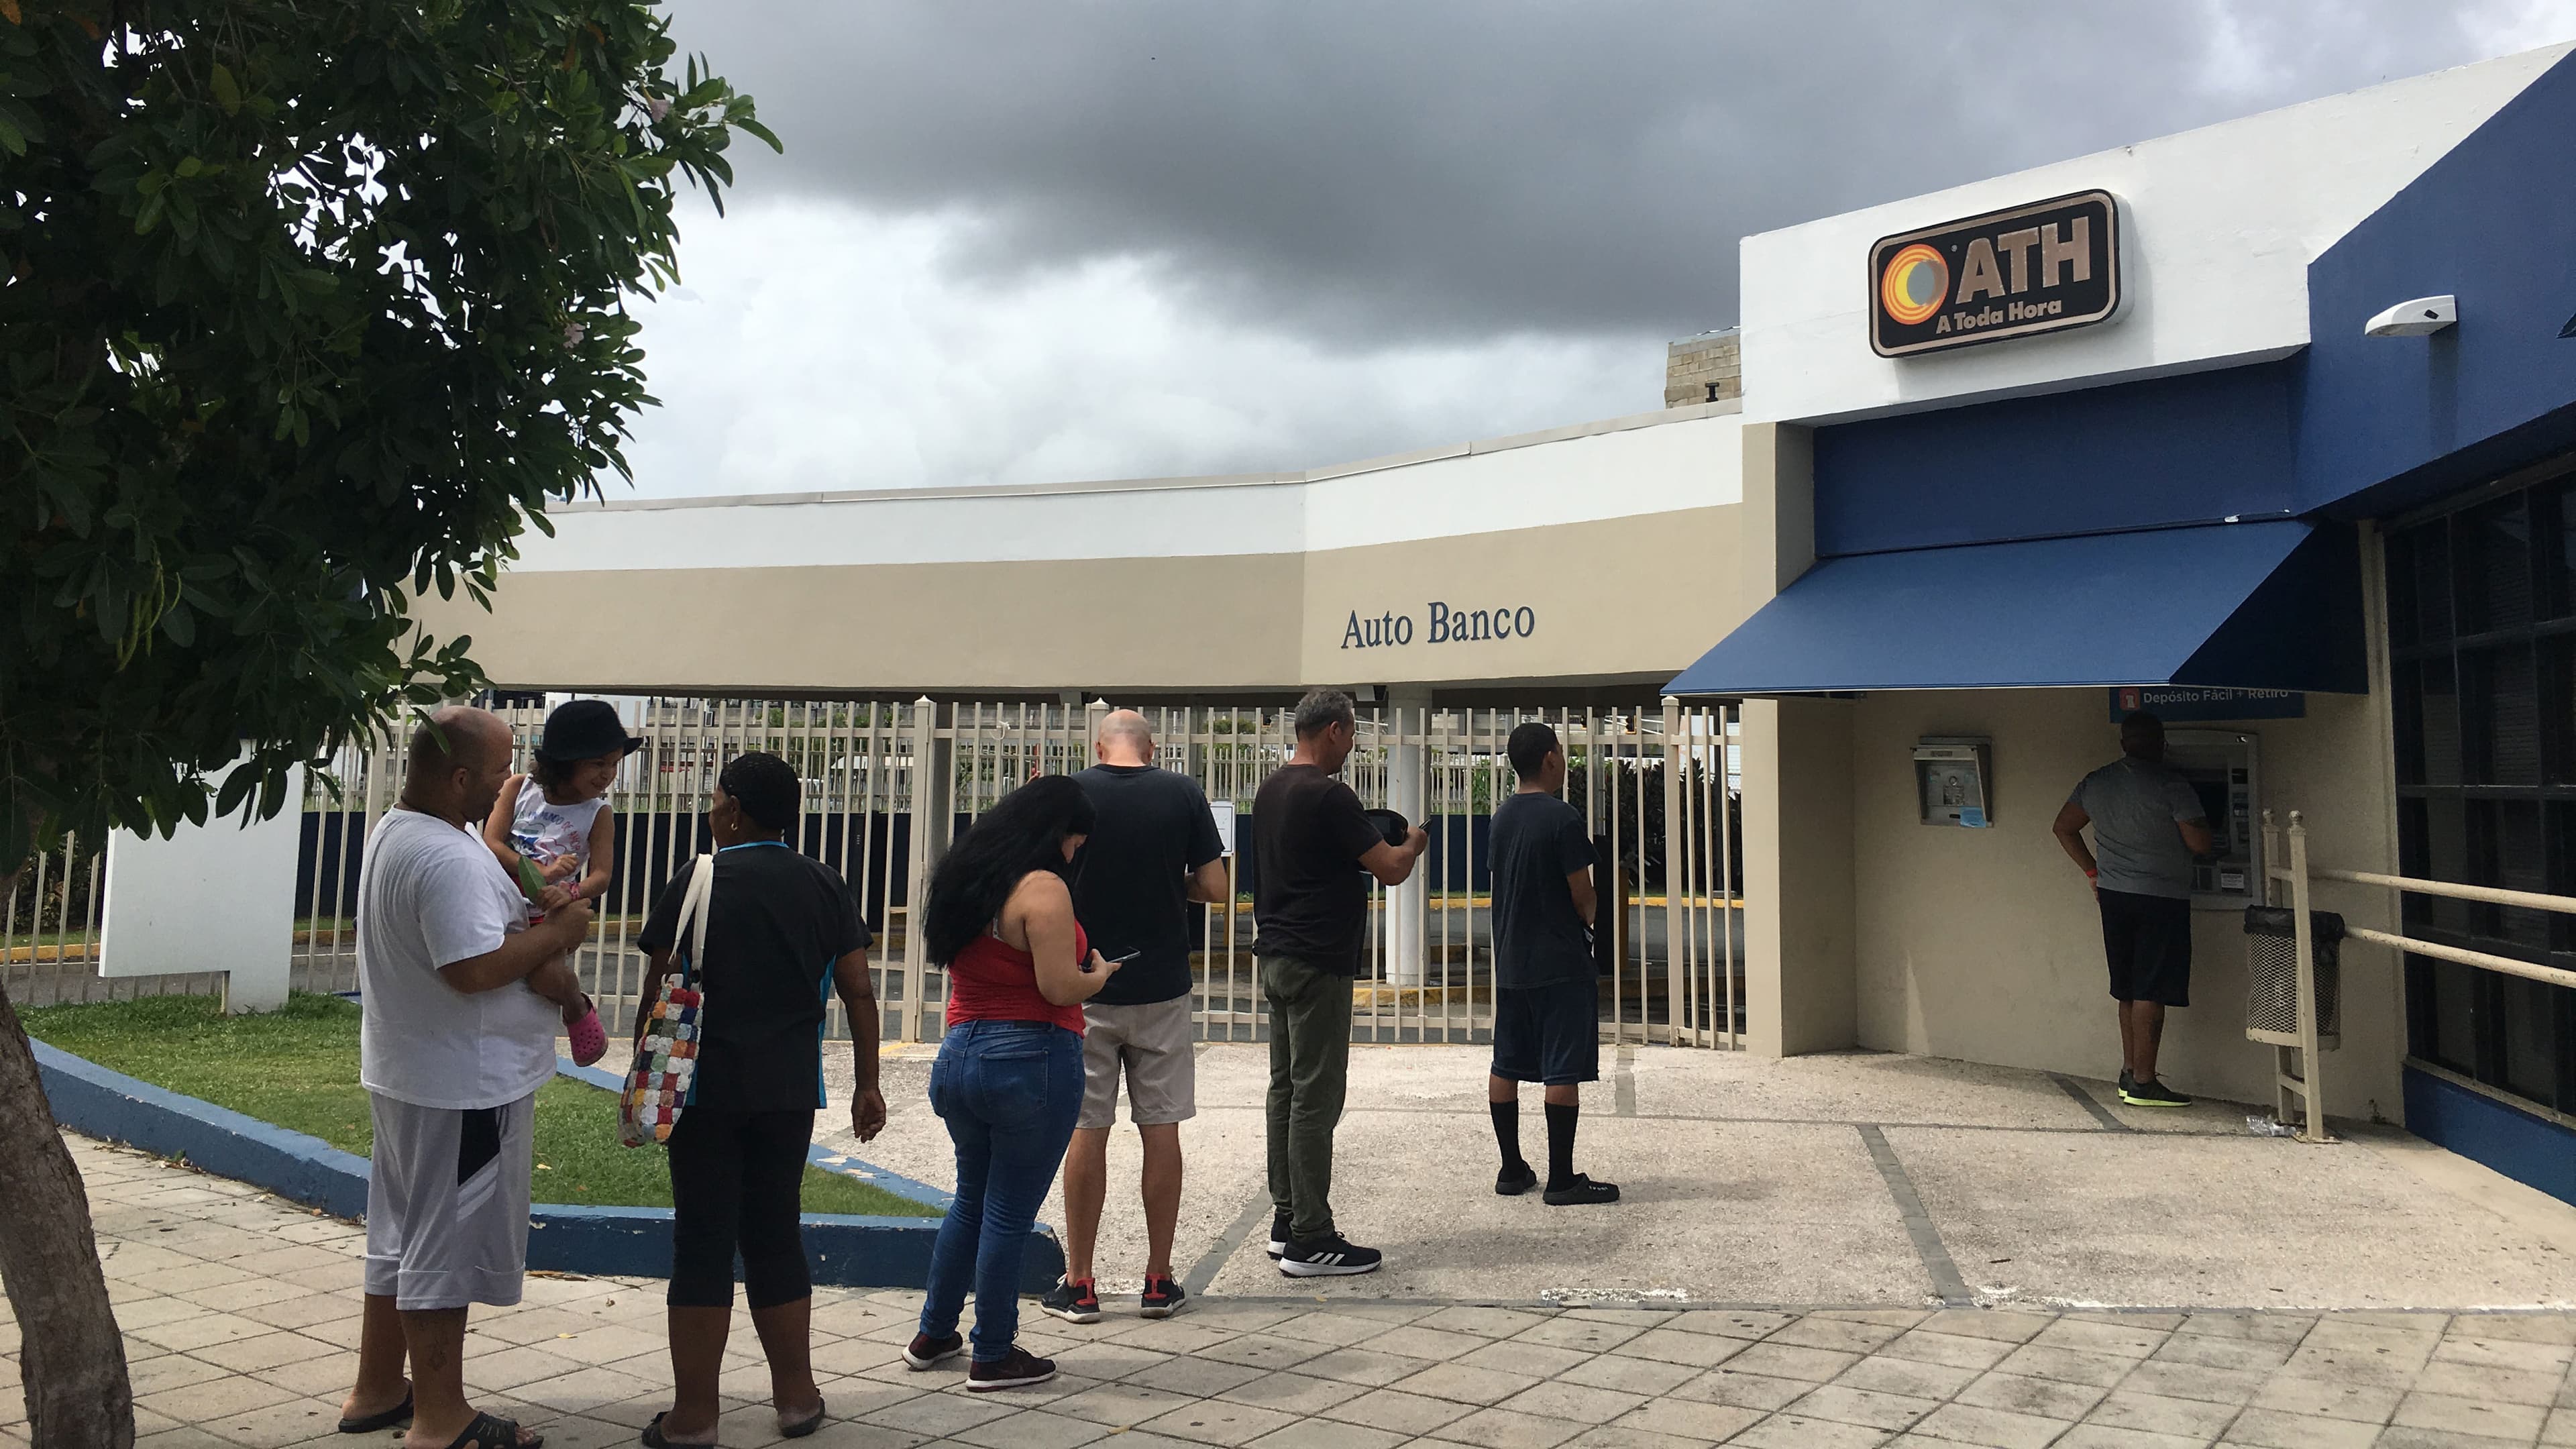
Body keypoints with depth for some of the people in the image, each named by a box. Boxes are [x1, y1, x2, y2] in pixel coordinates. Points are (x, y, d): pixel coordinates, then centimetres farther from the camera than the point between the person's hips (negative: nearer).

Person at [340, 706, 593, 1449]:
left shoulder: (395, 831, 9)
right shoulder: (449, 859, -26)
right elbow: (475, 969, -32)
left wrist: (539, 958, -1)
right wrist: (558, 932, -18)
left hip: (405, 1074, 11)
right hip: (462, 1087, -11)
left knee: (402, 1234, 21)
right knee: (448, 1247, 1)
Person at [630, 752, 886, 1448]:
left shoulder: (698, 885, -6)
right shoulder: (827, 888, 2)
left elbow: (657, 994, -6)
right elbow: (859, 995, 1)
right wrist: (867, 1084, 8)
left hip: (708, 1088, -3)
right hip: (789, 1091, 3)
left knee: (703, 1243, 4)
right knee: (776, 1235, 14)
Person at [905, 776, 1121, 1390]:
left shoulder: (964, 879, 11)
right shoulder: (1042, 888, -15)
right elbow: (1059, 987, -20)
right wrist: (1100, 974, 0)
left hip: (958, 1056, 8)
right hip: (1032, 1060, -8)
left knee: (971, 1198, 23)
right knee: (1009, 1213, 3)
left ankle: (934, 1334, 32)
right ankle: (994, 1357, 15)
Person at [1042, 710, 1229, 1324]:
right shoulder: (1183, 794, -3)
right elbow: (1216, 888, -2)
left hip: (1087, 989, -1)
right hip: (1162, 988, 1)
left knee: (1086, 1131, 6)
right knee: (1161, 1129, 8)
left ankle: (1078, 1285, 13)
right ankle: (1159, 1281, 14)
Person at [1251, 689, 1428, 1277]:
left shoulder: (1272, 789, 12)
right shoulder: (1327, 796, -17)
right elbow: (1392, 870, -15)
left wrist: (1381, 844, 20)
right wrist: (1413, 843, 6)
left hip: (1277, 957, 10)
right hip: (1317, 964, -10)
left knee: (1287, 1088, 14)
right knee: (1316, 1096, -5)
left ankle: (1287, 1221, 21)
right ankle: (1310, 1240, -1)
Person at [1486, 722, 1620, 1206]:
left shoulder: (1502, 817, 8)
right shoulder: (1563, 817, -14)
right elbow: (1583, 896, -13)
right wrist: (1587, 919, 9)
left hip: (1510, 961, 8)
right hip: (1560, 965, -7)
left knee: (1506, 1066, 11)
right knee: (1563, 1071, -3)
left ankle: (1512, 1170, 19)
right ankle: (1562, 1180, 1)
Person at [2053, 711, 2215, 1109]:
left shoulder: (2094, 783, 6)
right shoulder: (2172, 787, -13)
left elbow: (2064, 828, 14)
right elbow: (2200, 844, -12)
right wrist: (2199, 819, 11)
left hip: (2114, 896, 6)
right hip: (2162, 900, -6)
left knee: (2129, 990, 16)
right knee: (2150, 993, -3)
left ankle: (2130, 1071, 22)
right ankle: (2143, 1083, 0)